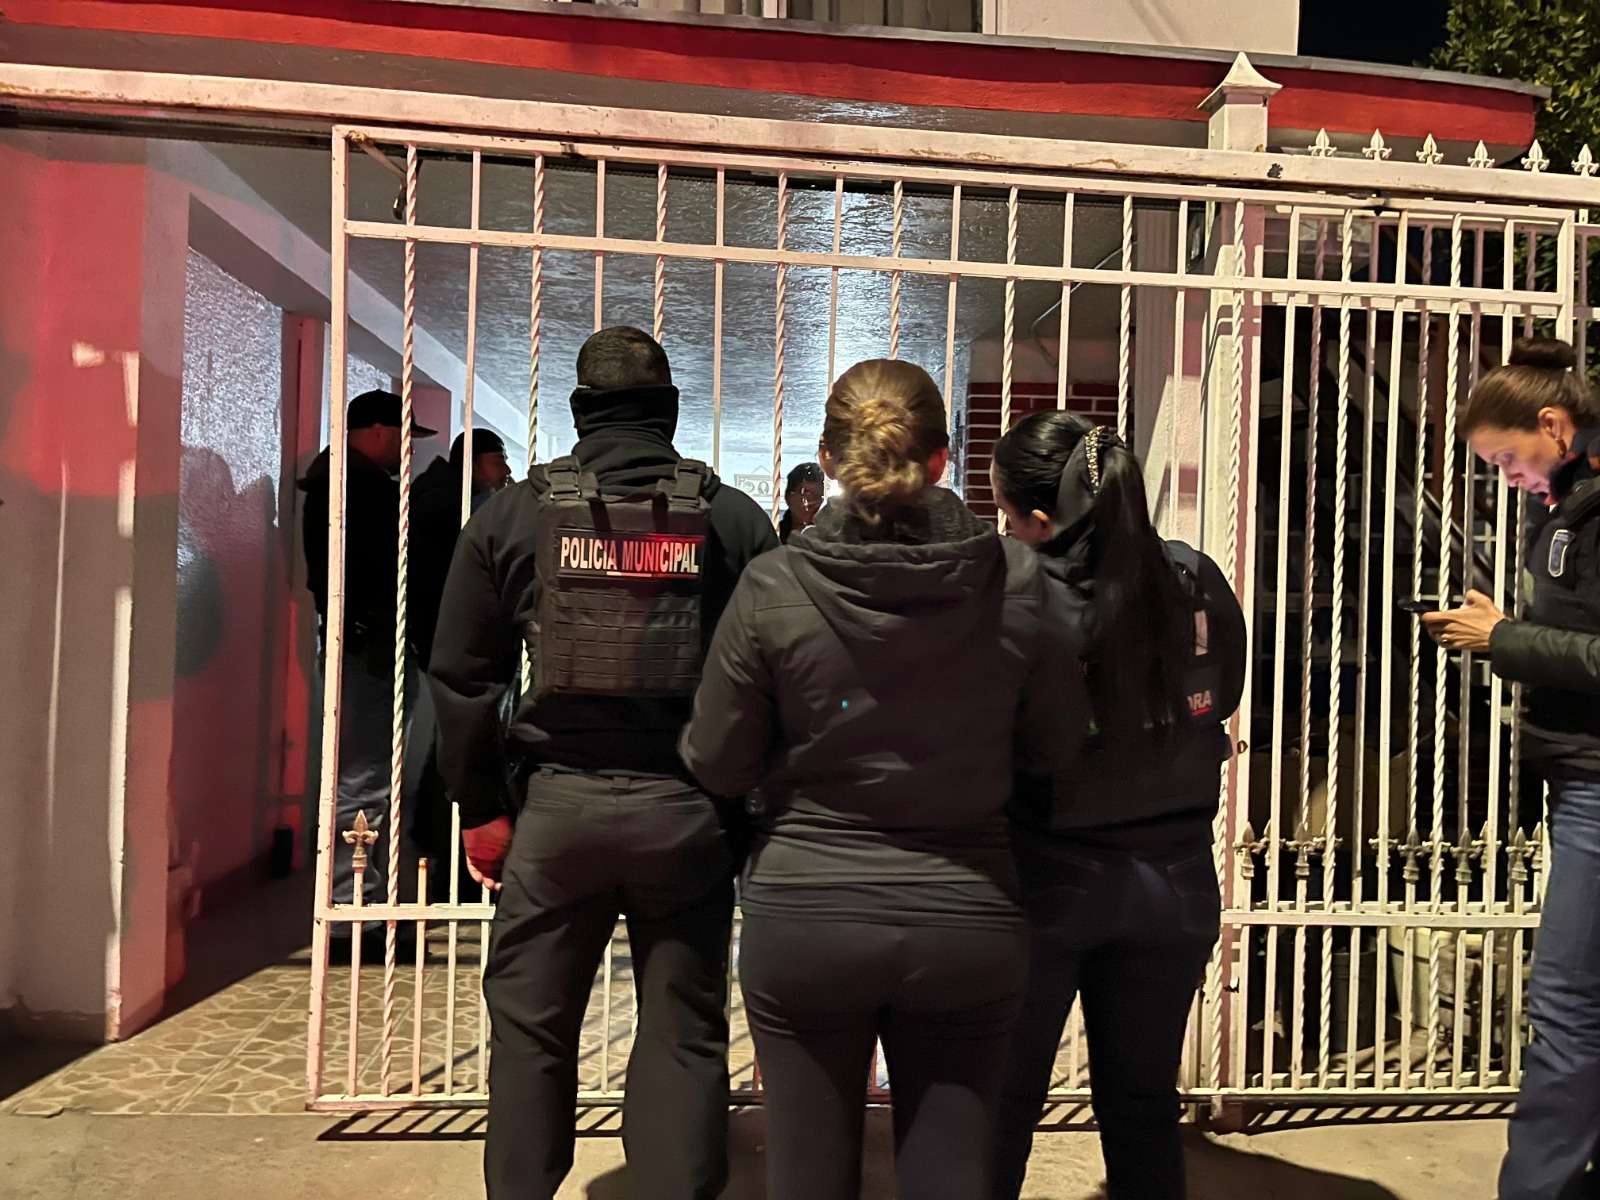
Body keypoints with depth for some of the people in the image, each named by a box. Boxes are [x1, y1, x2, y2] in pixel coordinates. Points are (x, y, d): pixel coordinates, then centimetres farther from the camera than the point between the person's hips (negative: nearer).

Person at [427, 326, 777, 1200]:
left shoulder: (514, 512, 2)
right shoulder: (733, 517, 1)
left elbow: (462, 674, 2)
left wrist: (481, 806, 9)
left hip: (558, 805, 1)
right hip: (689, 809, 0)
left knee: (531, 1026, 16)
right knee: (682, 1035, 11)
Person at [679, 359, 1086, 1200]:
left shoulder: (773, 587, -13)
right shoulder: (1015, 581, -8)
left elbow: (715, 765, -5)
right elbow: (1057, 742, 3)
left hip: (804, 917, -1)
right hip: (966, 919, 2)